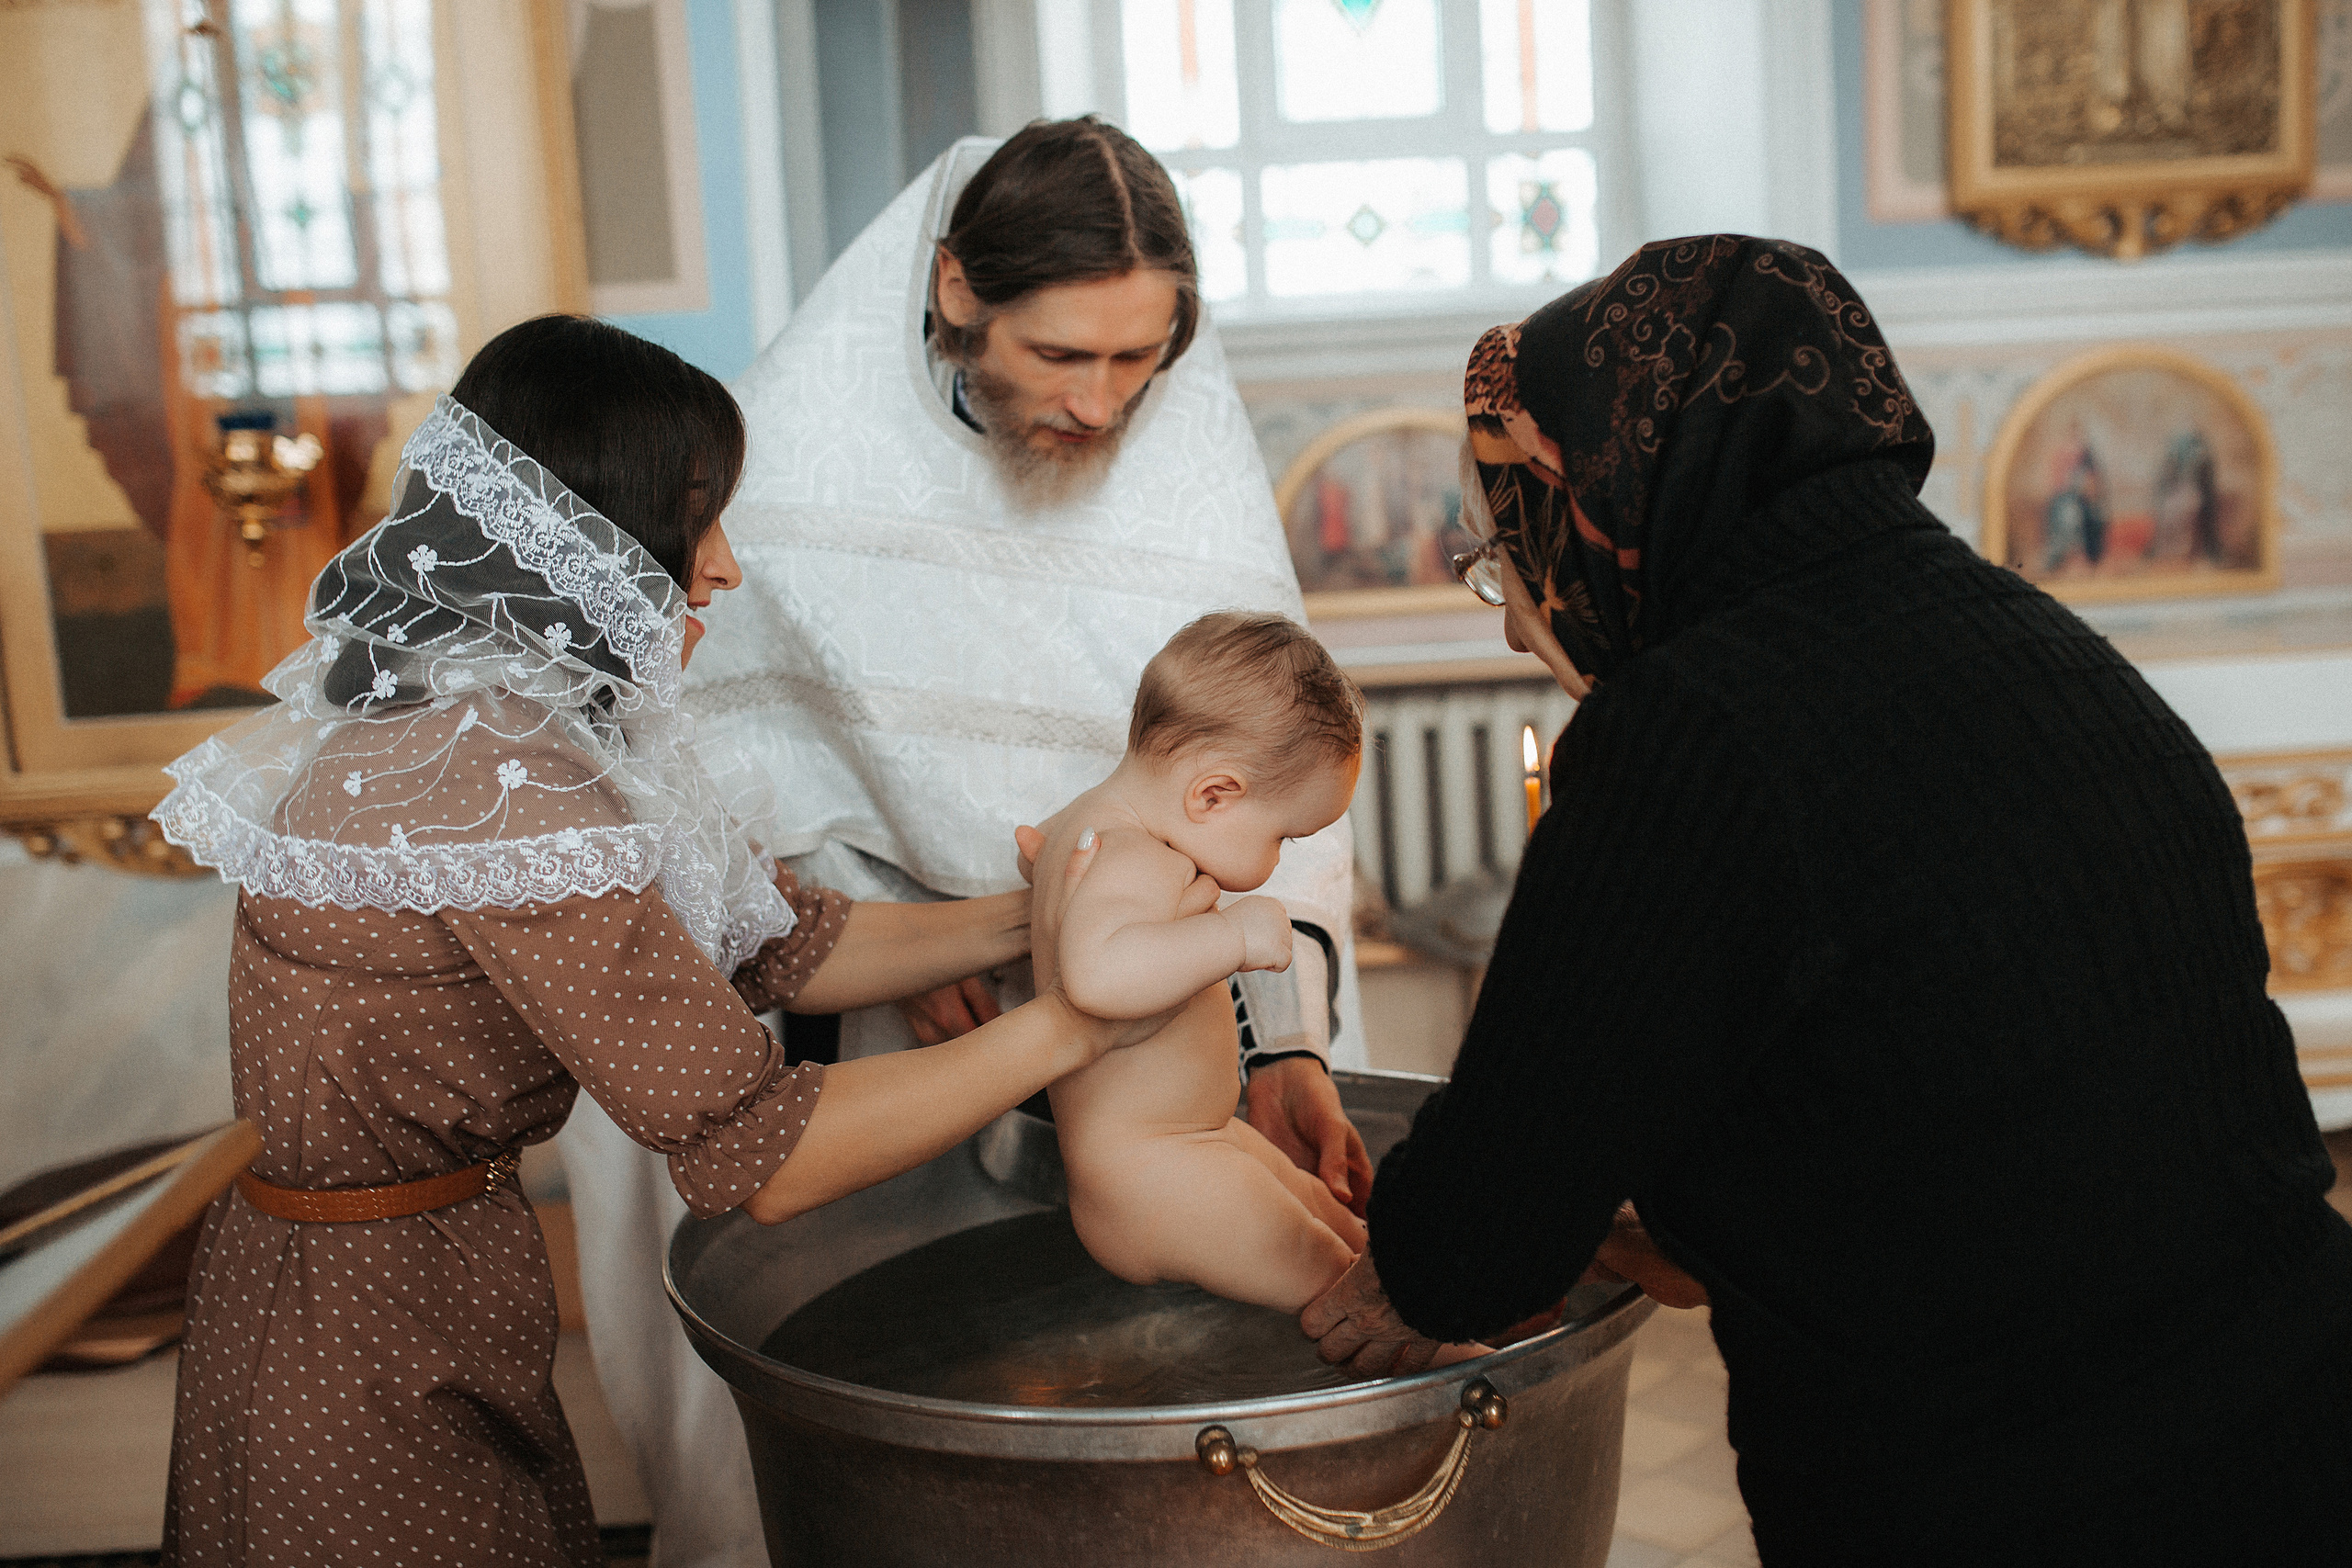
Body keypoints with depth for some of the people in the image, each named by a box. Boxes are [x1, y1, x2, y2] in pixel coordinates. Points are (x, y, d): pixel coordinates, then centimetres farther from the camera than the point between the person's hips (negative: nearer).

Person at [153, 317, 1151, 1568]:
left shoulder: (484, 718, 1)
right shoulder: (498, 783, -29)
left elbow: (784, 947, 4)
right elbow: (762, 1156, -29)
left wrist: (1022, 923, -5)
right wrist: (1068, 1026, -21)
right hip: (374, 1369, -9)